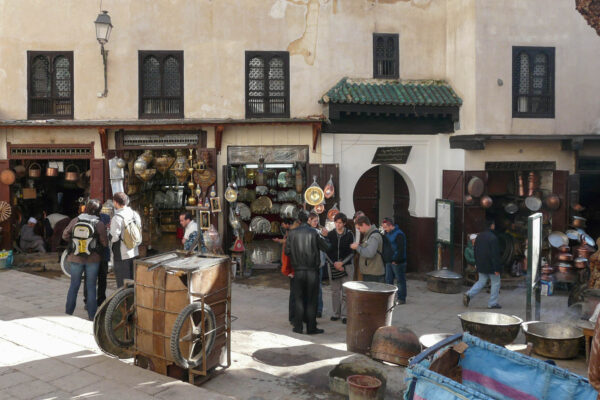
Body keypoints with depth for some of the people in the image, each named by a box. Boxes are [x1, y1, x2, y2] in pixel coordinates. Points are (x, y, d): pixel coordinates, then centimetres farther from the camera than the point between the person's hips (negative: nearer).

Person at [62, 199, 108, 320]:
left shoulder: (75, 221, -2)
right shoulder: (99, 224, -10)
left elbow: (65, 235, 2)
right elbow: (105, 243, -8)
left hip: (76, 258, 2)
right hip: (92, 259, -2)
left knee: (74, 285, 13)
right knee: (91, 287, 6)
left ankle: (68, 312, 19)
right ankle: (92, 315, 9)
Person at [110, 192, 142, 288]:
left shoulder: (117, 217, -18)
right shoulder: (135, 214, 4)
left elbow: (114, 237, -20)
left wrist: (111, 227, -1)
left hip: (122, 256, -7)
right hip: (134, 253, 7)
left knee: (123, 284, 2)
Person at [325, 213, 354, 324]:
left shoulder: (349, 234, -2)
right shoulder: (330, 234, 4)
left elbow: (352, 252, -4)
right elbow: (327, 251, 4)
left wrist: (342, 263, -11)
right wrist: (334, 263, -7)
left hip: (346, 265, -2)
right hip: (333, 265, 2)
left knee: (346, 291, -5)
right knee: (335, 291, 8)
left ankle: (345, 314, 1)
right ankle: (335, 313, 17)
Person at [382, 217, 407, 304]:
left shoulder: (399, 234, -14)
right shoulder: (387, 234, 13)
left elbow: (401, 249, -19)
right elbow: (385, 246, 21)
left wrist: (396, 260, -19)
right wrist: (385, 259, 10)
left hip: (397, 262, -9)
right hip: (389, 262, 9)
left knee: (400, 280, 1)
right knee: (388, 280, 12)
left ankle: (401, 299, 8)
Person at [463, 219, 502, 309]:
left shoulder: (479, 236, 7)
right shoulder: (493, 238, -18)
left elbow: (475, 252, 13)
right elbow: (495, 254, -19)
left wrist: (477, 263, 20)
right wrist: (497, 268, -16)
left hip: (481, 265, 7)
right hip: (491, 266, -7)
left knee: (481, 282, 15)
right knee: (495, 283, 7)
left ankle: (468, 295, -2)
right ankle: (492, 303, 10)